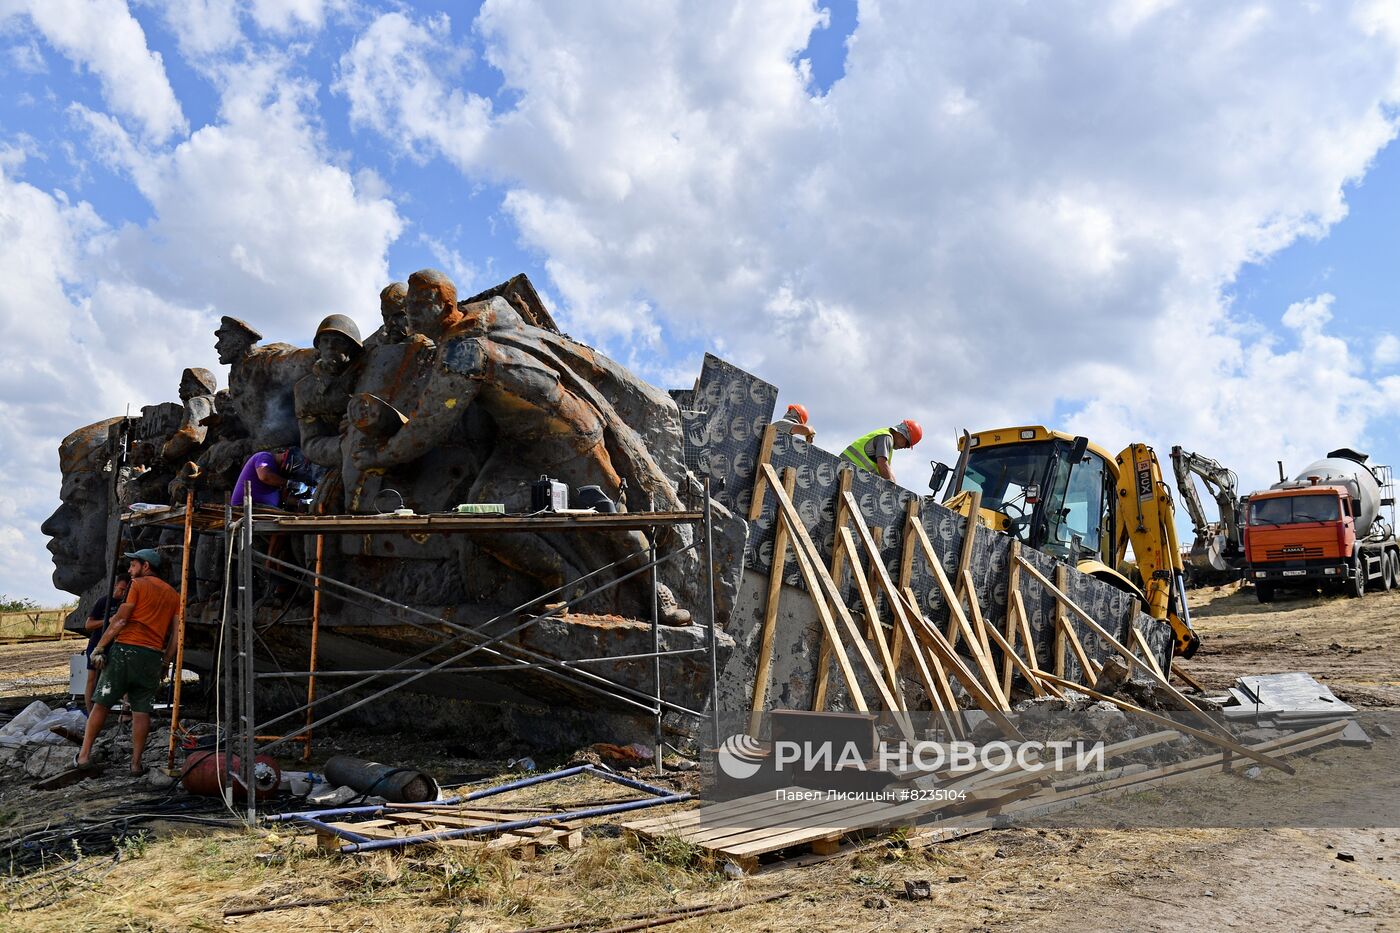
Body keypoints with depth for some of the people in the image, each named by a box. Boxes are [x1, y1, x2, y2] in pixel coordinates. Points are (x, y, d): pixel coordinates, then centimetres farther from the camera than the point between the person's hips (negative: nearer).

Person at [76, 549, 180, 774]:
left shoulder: (139, 585, 1)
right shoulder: (173, 594, 16)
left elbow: (120, 620, -6)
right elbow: (175, 633, 12)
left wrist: (99, 647, -2)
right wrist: (165, 663, 16)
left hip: (125, 649, -4)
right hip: (153, 656, 4)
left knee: (101, 704, 5)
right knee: (142, 711, 5)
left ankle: (84, 755, 7)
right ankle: (136, 763, 3)